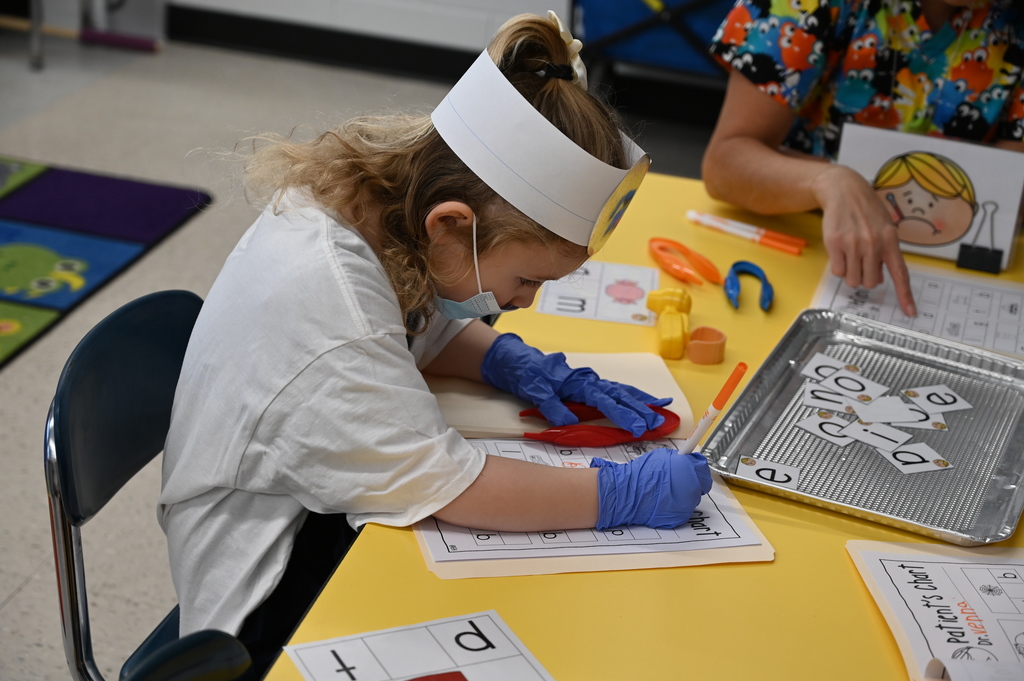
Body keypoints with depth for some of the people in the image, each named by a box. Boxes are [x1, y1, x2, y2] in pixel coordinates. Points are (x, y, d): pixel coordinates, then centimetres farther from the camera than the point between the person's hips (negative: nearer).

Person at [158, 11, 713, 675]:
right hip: (270, 598, -9)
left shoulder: (376, 197, -8)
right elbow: (442, 483, -33)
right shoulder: (320, 297, -35)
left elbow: (429, 324, 14)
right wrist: (624, 492, -27)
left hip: (328, 507, 9)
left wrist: (511, 362, -4)